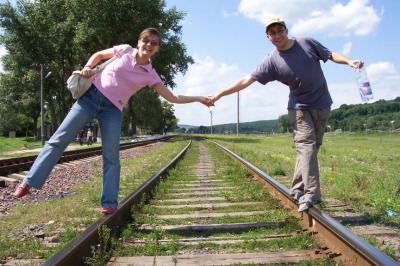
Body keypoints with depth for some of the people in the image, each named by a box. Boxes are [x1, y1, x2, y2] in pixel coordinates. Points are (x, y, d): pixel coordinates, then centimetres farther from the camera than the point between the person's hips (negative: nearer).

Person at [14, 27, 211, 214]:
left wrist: (199, 98, -4)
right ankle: (29, 182, 3)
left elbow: (172, 98, 2)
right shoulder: (124, 50, 1)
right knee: (59, 139, -4)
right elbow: (99, 55, 16)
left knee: (111, 157, -5)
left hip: (112, 109, 1)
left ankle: (109, 203, 5)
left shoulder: (150, 75, 2)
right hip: (91, 96, 0)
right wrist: (88, 67, -3)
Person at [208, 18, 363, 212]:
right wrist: (219, 94, -15)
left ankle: (297, 189, 11)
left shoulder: (307, 43, -4)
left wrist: (349, 62, -9)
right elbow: (247, 80, -11)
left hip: (322, 104, 2)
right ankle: (311, 192, -16)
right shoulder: (272, 60, -9)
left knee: (312, 146, 3)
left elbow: (331, 55, 9)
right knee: (306, 145, -16)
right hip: (299, 107, -2)